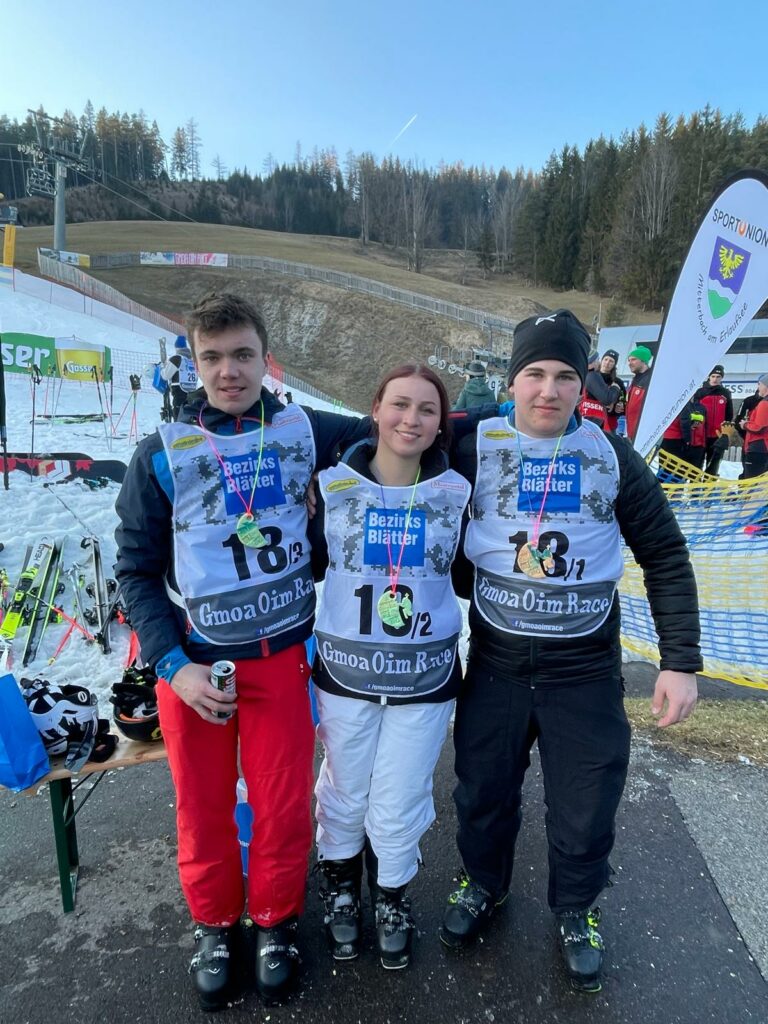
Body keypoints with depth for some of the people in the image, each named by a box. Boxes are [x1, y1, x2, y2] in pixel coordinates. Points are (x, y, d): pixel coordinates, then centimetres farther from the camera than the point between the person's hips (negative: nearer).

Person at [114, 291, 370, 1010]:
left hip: (281, 655, 1)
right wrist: (172, 666, -10)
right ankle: (214, 923, 43)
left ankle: (275, 920, 39)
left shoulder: (305, 431, -3)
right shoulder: (161, 454, -5)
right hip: (191, 663, 0)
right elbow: (136, 570, -2)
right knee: (204, 806, 14)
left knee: (284, 801, 11)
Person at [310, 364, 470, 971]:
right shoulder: (332, 487, -8)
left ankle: (393, 899, 45)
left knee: (399, 807, 12)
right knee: (345, 795, 19)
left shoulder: (457, 493, -5)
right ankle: (340, 890, 51)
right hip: (345, 672, 0)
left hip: (424, 678, 0)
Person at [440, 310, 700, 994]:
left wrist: (680, 660, -5)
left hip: (586, 670, 0)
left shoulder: (612, 457, -5)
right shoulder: (475, 449, -7)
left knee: (586, 808, 12)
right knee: (484, 792, 16)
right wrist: (474, 587, -6)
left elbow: (666, 558, 0)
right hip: (495, 664, 0)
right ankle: (484, 885, 46)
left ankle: (575, 910, 42)